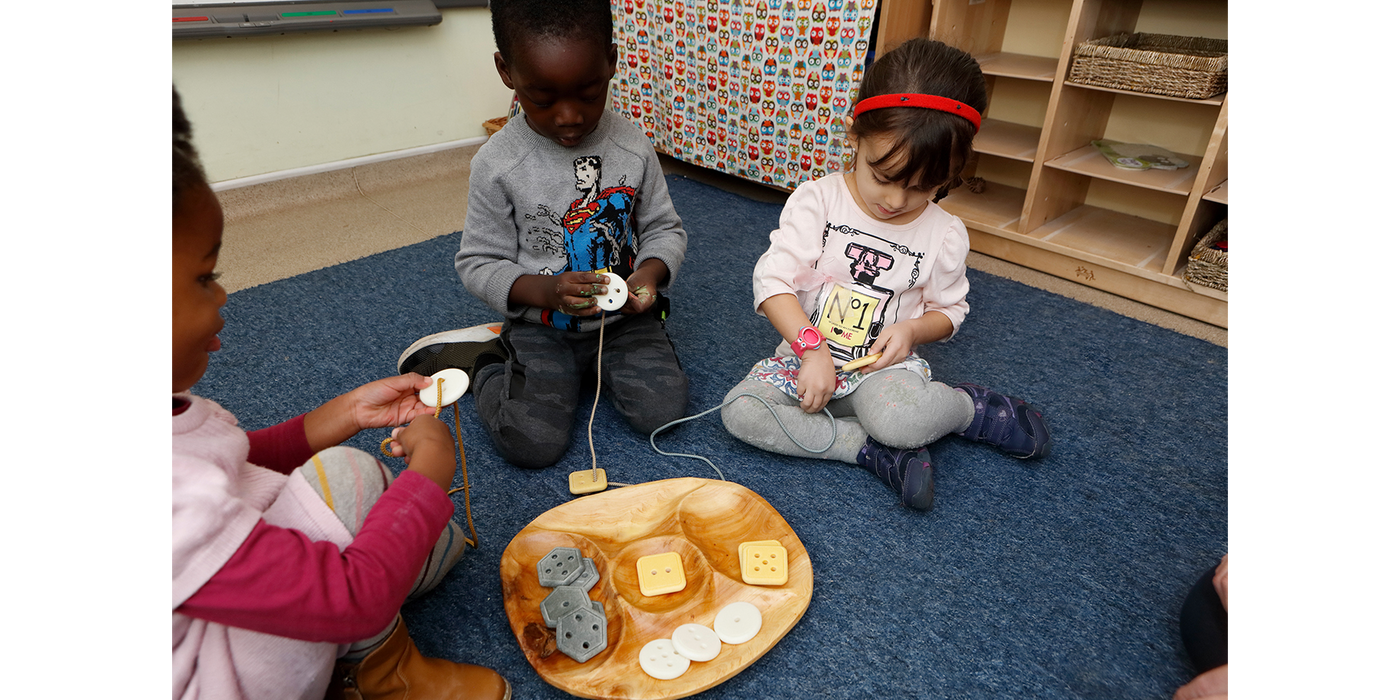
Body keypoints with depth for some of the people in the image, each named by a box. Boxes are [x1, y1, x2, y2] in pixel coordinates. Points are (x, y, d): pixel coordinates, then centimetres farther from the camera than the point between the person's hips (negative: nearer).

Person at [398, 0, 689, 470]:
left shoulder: (633, 147, -7)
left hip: (624, 319, 3)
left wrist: (650, 272, -18)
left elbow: (663, 229, 4)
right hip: (541, 326, -2)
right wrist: (544, 291, -24)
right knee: (532, 444, -15)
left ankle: (593, 363, 15)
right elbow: (479, 264, -7)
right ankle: (486, 357, 14)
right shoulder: (497, 165, -14)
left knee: (663, 412, -13)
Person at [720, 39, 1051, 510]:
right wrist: (813, 348, -26)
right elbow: (773, 281, -14)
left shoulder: (945, 235, -3)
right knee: (740, 412, -25)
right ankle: (875, 453, -20)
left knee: (897, 418, -35)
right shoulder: (816, 200, -10)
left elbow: (948, 309, 11)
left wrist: (912, 329, -13)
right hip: (807, 356, 2)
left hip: (883, 366, -1)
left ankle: (968, 405, -1)